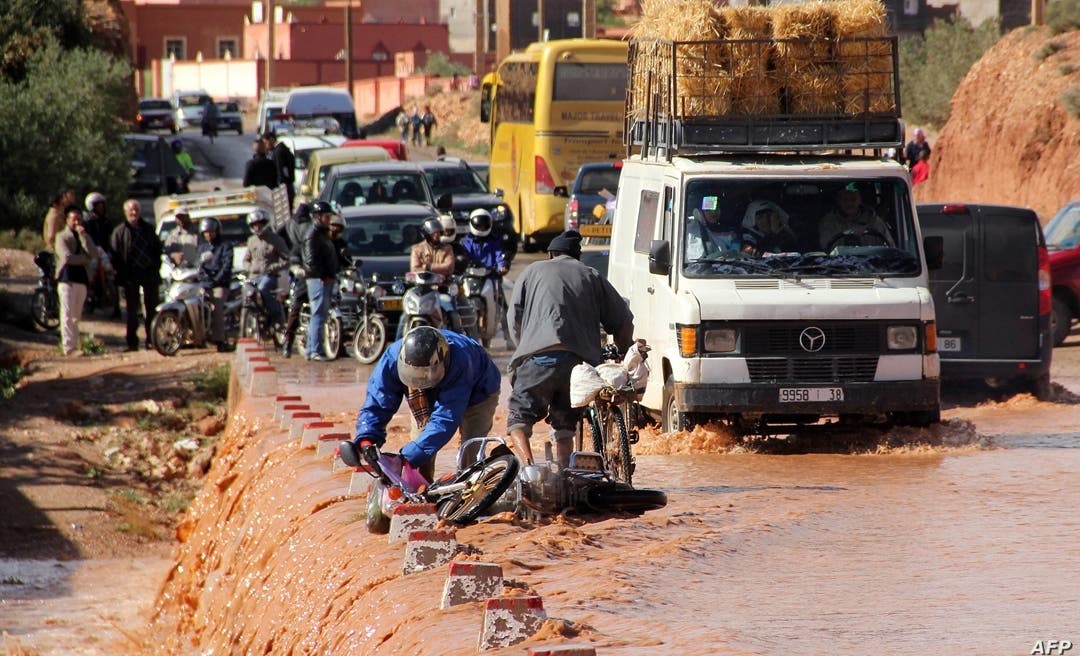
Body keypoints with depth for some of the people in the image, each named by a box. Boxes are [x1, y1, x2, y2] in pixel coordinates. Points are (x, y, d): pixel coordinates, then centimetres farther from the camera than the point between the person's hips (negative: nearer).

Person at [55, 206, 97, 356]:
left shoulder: (84, 236, 19)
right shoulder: (62, 237, 3)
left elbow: (93, 253, 0)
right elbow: (67, 257, -12)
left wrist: (83, 235, -6)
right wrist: (85, 258, -2)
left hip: (82, 279, 5)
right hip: (67, 279, -5)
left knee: (76, 316, 6)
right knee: (68, 315, -10)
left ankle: (73, 345, 8)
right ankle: (68, 347, -14)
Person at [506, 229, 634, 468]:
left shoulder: (534, 271, 21)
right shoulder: (592, 276, 24)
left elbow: (514, 318, 14)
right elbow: (623, 320, 19)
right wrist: (625, 355, 34)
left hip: (539, 357, -2)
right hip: (580, 362, 2)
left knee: (518, 418, 1)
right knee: (565, 426, 16)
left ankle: (527, 465, -23)